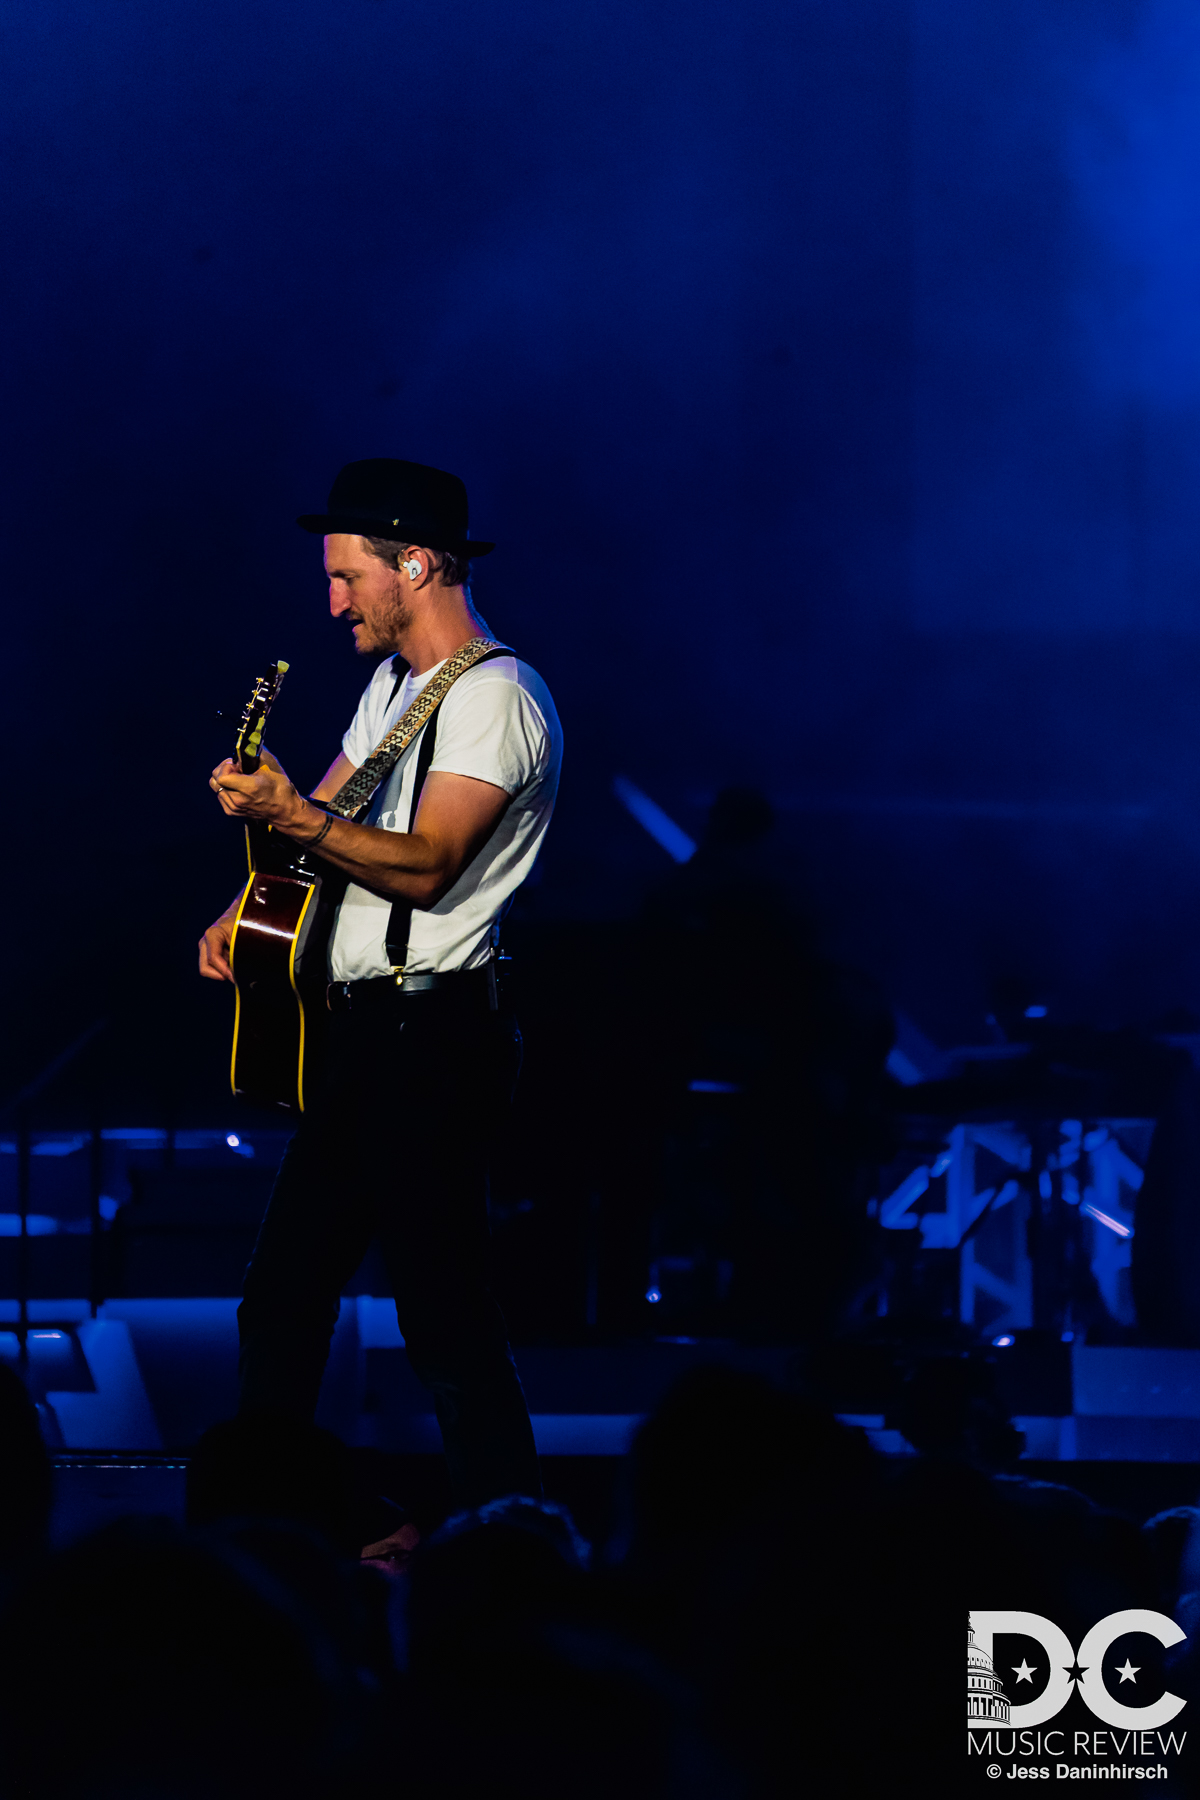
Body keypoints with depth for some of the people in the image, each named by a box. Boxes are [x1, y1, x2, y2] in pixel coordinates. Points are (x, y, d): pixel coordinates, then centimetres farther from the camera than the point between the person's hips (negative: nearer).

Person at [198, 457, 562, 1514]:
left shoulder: (495, 698, -13)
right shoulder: (395, 687, 19)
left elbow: (424, 869, -23)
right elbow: (323, 817, 27)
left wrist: (292, 816, -33)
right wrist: (246, 909, 11)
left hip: (431, 1037, -10)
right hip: (362, 1032, 10)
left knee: (444, 1308, -10)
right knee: (282, 1296, 12)